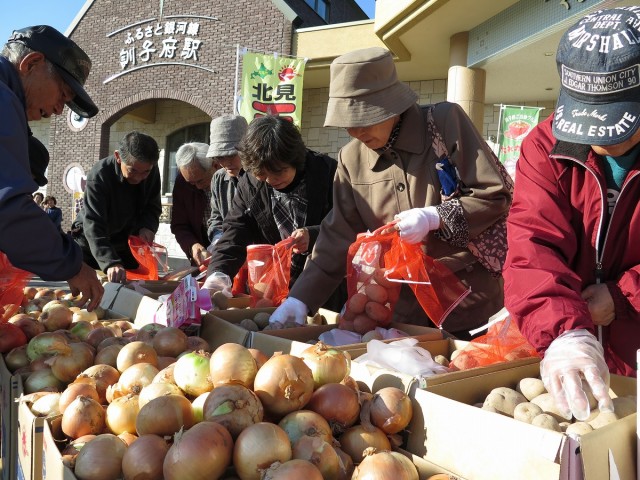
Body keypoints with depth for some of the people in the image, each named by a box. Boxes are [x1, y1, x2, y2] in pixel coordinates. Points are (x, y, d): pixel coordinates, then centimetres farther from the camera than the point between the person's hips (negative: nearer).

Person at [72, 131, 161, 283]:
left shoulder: (152, 172, -13)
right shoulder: (98, 176, -29)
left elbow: (153, 207, -1)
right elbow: (93, 226, -36)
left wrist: (147, 227, -25)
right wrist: (110, 263, -51)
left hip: (126, 245, 4)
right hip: (91, 247, -4)